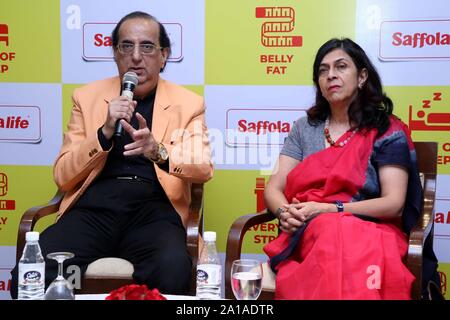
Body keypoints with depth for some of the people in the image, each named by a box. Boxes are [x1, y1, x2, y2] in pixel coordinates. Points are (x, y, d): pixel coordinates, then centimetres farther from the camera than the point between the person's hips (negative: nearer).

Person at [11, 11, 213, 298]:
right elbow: (63, 177, 7)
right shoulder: (87, 97, 12)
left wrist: (158, 152, -24)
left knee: (172, 272, -34)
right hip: (94, 208, 1)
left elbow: (204, 168, -3)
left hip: (154, 209, -1)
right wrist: (105, 132, -11)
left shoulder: (188, 103, 10)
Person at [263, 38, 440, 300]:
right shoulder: (304, 128, 17)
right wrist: (285, 212, -13)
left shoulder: (388, 131, 5)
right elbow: (274, 188, 11)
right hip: (306, 236, 3)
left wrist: (327, 209, -14)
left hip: (370, 232, -2)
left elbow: (394, 203, -5)